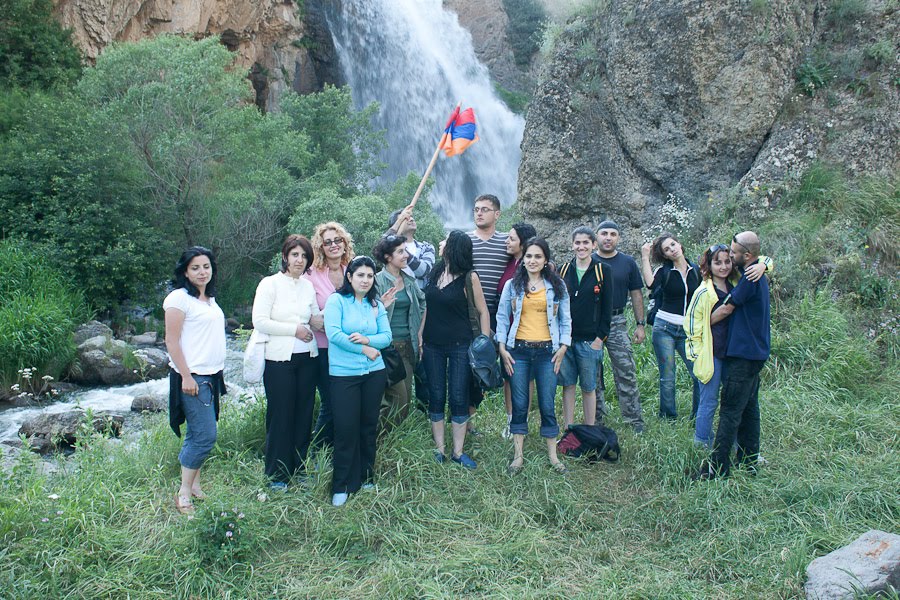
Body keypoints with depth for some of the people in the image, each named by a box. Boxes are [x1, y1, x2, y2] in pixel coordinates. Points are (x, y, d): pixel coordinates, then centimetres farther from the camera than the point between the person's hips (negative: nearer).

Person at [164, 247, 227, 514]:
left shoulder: (209, 299, 14)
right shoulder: (179, 298, -10)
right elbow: (172, 341, -13)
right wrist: (186, 376, -17)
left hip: (212, 375, 8)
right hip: (192, 377, -8)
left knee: (197, 434, 12)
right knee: (205, 435, -10)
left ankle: (195, 485, 20)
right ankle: (184, 492, 1)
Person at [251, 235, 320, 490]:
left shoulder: (308, 286, 9)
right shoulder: (270, 284, -4)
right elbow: (259, 321, -12)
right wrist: (294, 330, -13)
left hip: (307, 357, 5)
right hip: (279, 359, -4)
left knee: (303, 413, 9)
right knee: (280, 415, 2)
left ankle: (299, 467, 23)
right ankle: (277, 474, 15)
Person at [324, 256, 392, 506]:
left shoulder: (376, 305, 10)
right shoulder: (336, 300, -4)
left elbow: (387, 336, 4)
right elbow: (333, 333, -16)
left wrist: (367, 339, -16)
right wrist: (364, 350, -12)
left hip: (374, 373, 5)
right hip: (343, 374, -5)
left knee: (369, 426, 12)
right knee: (346, 429, -4)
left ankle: (366, 477, 27)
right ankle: (341, 486, 8)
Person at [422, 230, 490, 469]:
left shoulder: (469, 277, -9)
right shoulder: (436, 271, 4)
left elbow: (482, 312, -5)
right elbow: (429, 306, 11)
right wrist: (421, 337, 8)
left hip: (460, 345, -4)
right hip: (433, 344, 4)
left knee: (459, 398, 1)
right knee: (436, 397, 8)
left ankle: (458, 452, 12)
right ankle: (439, 449, 17)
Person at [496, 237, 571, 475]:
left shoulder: (557, 286, 7)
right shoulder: (512, 285, 6)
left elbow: (565, 319, 9)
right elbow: (502, 317, 7)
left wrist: (563, 347, -1)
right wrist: (502, 348, -1)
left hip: (547, 351, 0)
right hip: (518, 350, 0)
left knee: (548, 404, 3)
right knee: (519, 404, 4)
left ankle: (553, 455, 16)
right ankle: (518, 456, 13)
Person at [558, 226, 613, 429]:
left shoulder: (602, 270, -1)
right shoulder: (564, 270, 7)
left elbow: (607, 307, -2)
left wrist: (601, 337, -8)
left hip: (590, 340, -3)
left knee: (588, 387, 5)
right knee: (568, 385, 7)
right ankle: (568, 432, 15)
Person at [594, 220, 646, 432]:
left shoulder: (628, 263, 7)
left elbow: (636, 294, 10)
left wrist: (640, 324, 5)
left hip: (617, 323, 0)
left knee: (626, 373, -3)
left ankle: (634, 418, 4)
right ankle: (596, 418, 18)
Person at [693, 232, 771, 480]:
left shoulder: (750, 278, -18)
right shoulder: (759, 275, 13)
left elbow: (726, 308, -11)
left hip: (744, 354, -10)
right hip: (756, 351, 10)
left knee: (730, 411, -8)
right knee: (749, 407, 14)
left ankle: (718, 467, -5)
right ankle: (749, 462, 22)